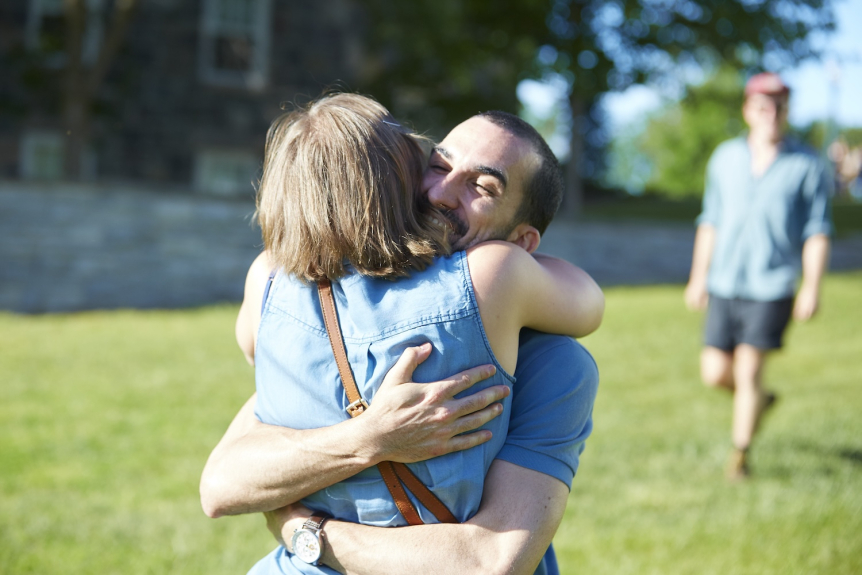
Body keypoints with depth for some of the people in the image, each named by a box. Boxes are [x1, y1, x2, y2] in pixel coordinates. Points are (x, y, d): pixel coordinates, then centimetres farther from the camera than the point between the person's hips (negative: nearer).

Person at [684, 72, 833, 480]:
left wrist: (811, 287, -10)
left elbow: (817, 231, -1)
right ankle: (758, 399, 34)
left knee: (748, 368, -9)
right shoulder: (725, 159, 8)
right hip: (724, 284, 4)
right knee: (714, 372, 2)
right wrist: (699, 277, 13)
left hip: (772, 286, -3)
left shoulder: (807, 166, -1)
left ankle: (740, 453, 7)